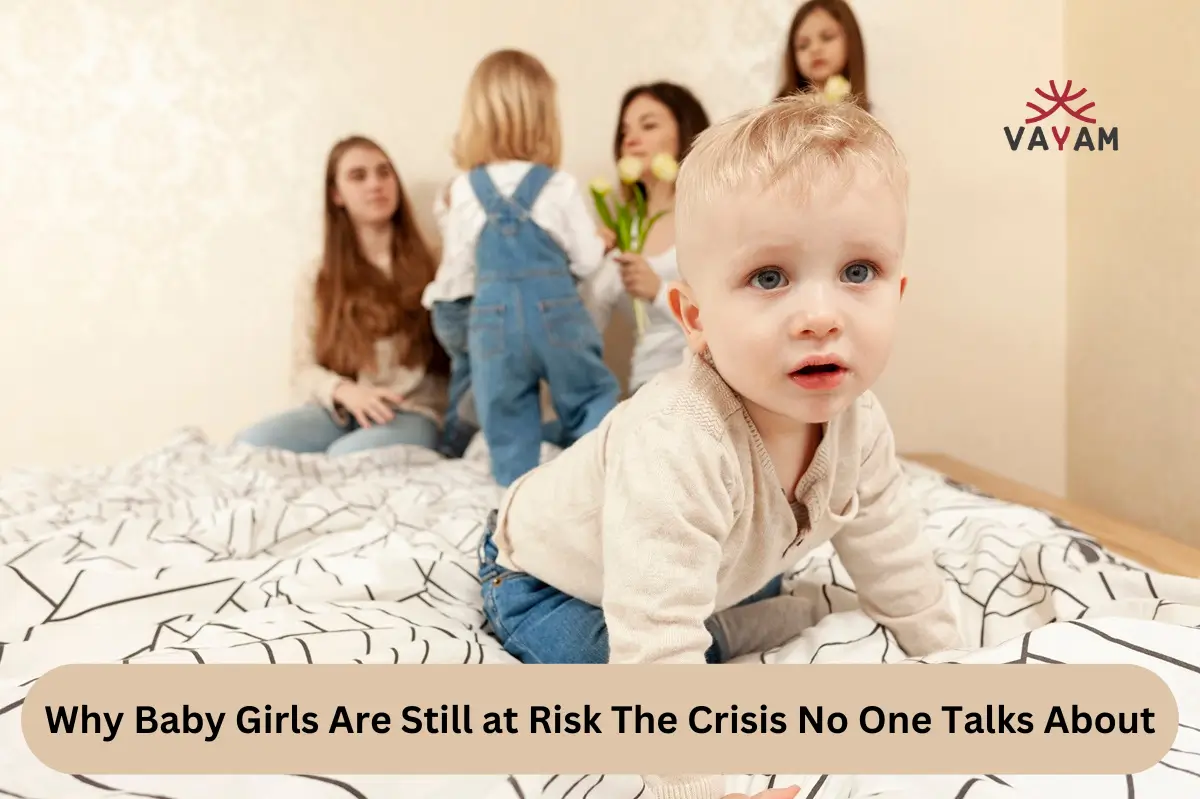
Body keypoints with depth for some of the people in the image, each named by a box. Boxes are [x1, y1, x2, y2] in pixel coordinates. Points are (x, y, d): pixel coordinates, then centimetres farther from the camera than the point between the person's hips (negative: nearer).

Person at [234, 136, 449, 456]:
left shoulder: (428, 265, 8)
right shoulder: (317, 278, 12)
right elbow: (304, 369, 7)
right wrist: (344, 391, -16)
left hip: (410, 412, -2)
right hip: (340, 411, 2)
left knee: (349, 456, -36)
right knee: (251, 443, -26)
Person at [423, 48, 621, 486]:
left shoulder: (463, 191, 0)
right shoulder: (560, 186, -5)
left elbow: (457, 267, 6)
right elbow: (587, 260, 0)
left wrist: (443, 307, 25)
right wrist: (601, 240, 23)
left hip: (493, 319, 2)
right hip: (557, 312, -1)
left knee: (508, 424, 10)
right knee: (592, 401, 13)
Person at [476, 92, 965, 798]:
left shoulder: (858, 423, -21)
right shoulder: (677, 447, -47)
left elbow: (897, 564, -3)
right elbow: (654, 649, -46)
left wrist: (949, 659, 3)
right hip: (546, 573, -6)